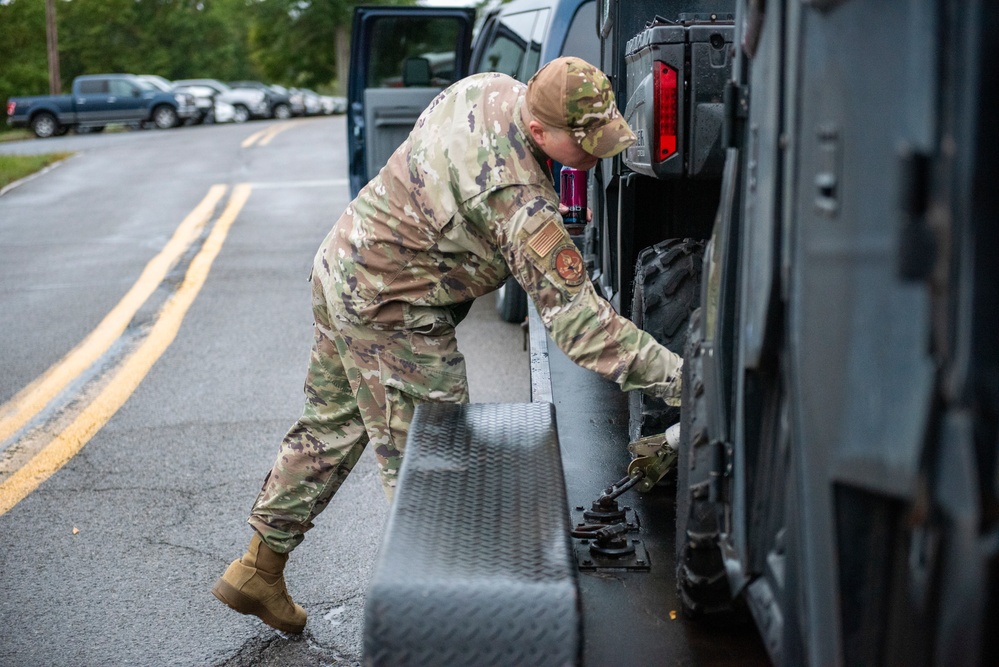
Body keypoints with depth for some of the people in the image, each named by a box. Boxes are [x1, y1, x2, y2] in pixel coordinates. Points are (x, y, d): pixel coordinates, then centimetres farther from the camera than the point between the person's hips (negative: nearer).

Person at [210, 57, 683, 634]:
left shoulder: (489, 89, -5)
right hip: (389, 314, -10)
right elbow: (578, 320, -32)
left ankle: (259, 569, 36)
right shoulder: (521, 202, -31)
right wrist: (678, 378, -30)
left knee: (332, 428, 22)